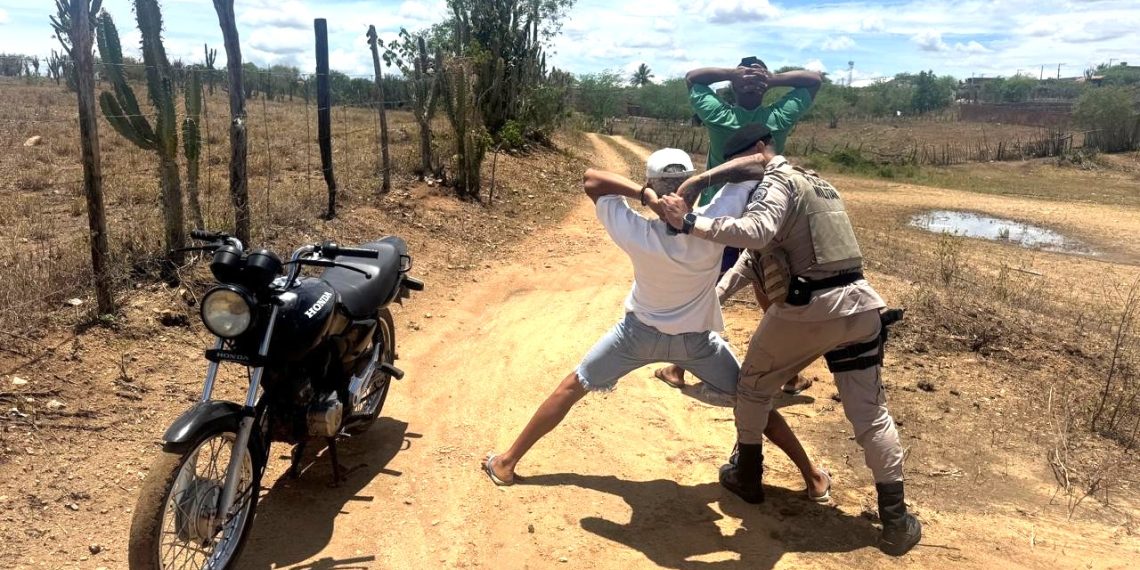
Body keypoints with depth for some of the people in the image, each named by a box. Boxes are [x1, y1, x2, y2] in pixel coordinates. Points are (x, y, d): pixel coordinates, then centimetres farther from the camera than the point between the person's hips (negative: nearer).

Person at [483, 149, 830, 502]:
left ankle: (508, 462, 21)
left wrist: (643, 194, -33)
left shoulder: (638, 235, -30)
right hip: (695, 339, 1)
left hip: (639, 332, 0)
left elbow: (591, 180, -23)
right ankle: (813, 477, 24)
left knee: (573, 386, 14)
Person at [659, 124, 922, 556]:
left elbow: (755, 233, -28)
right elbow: (760, 252, 22)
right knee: (870, 412, 10)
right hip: (859, 305, 7)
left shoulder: (777, 182, -5)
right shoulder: (818, 183, 23)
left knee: (753, 384, 17)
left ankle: (747, 476, 31)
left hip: (807, 309, -7)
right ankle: (896, 521, 12)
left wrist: (690, 221, -28)